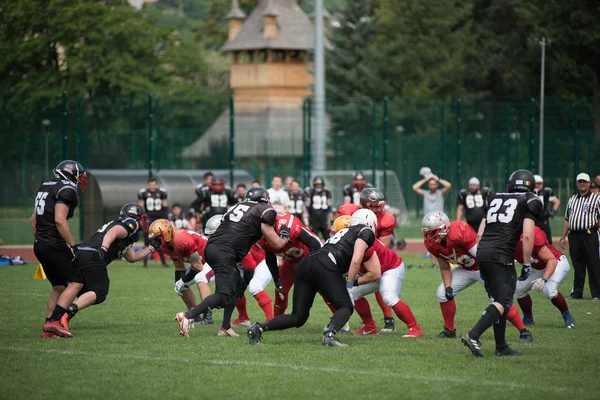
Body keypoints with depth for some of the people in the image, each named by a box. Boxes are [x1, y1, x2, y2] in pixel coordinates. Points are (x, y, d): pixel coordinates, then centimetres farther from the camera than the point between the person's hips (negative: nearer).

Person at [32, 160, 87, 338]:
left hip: (39, 245, 9)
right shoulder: (67, 190, -10)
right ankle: (54, 323, -11)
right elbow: (59, 220, -22)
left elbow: (33, 219, 22)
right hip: (54, 246, -9)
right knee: (73, 284, -4)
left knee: (58, 287, 16)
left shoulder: (46, 187, 18)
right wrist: (72, 245, -19)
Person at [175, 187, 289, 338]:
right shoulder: (263, 211, 6)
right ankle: (188, 317, -26)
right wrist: (285, 237, 29)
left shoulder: (236, 207, 27)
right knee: (224, 296, -11)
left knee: (238, 285, 21)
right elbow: (277, 244, 10)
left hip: (211, 247, 8)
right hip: (225, 253, -8)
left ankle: (225, 326, 16)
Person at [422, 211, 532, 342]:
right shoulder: (432, 243, -11)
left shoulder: (459, 232, -35)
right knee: (443, 293, -1)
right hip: (465, 269, 8)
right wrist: (448, 286, -13)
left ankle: (524, 332, -10)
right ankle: (449, 331, 16)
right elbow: (445, 268, 2)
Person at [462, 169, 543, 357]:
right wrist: (527, 264, 1)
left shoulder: (495, 199, 22)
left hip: (482, 251, 7)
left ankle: (501, 346, 17)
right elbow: (527, 236, -6)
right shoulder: (528, 202, 5)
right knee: (503, 301, -7)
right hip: (501, 255, -7)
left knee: (499, 299, 17)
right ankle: (473, 335, -24)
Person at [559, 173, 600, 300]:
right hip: (574, 235, 5)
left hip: (589, 235, -5)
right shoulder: (572, 199, 19)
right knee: (577, 265, 9)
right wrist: (563, 237, 15)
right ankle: (577, 292, 14)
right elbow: (567, 219, 20)